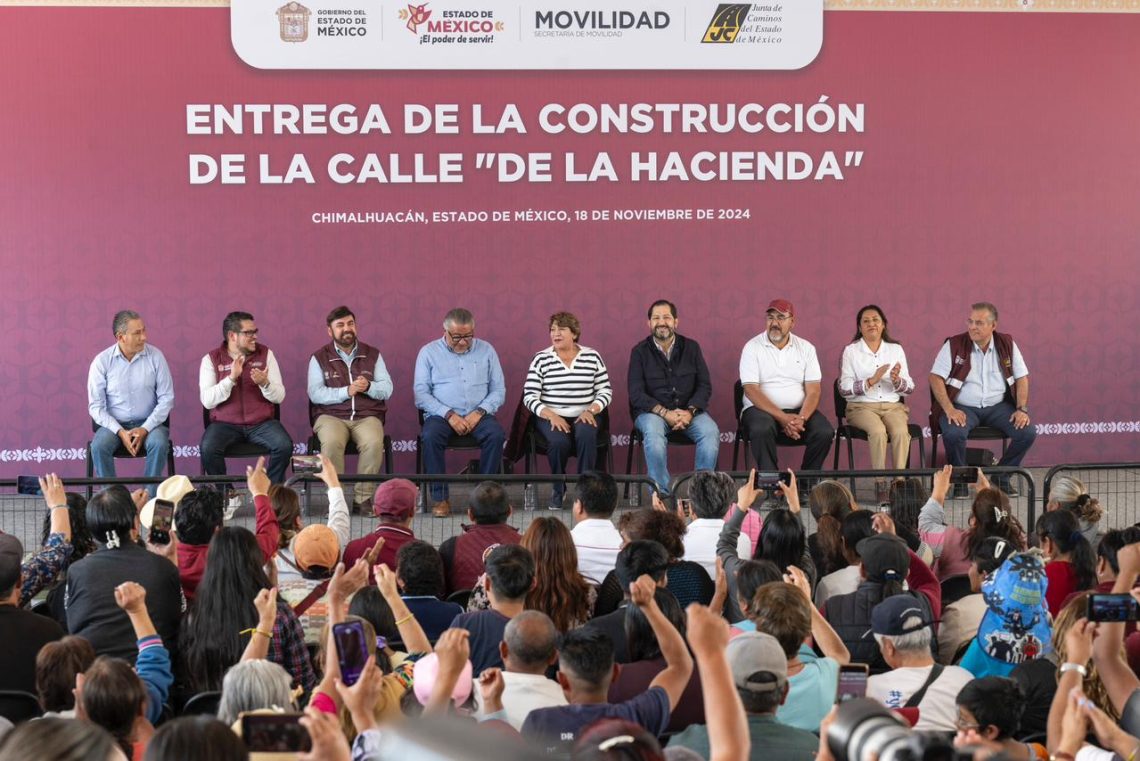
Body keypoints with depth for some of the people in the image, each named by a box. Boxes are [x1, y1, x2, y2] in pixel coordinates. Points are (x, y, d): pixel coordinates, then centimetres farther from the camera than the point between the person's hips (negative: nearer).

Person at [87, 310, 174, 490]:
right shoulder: (102, 361, -5)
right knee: (99, 446, -29)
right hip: (114, 424, 0)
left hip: (148, 423, 0)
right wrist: (120, 432, -17)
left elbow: (166, 399, -3)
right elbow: (96, 406, -4)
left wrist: (145, 429, -15)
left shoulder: (155, 356, -3)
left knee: (160, 444, -31)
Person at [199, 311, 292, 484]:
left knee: (284, 446, -26)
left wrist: (265, 383, -20)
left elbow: (279, 397, 1)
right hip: (225, 424, -1)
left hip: (262, 422, 1)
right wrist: (231, 378, -22)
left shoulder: (266, 354, 5)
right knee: (208, 449, -30)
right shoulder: (211, 359, 0)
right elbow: (207, 401, -11)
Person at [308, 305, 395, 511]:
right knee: (332, 442, -35)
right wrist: (346, 391, -15)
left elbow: (387, 389, 8)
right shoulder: (319, 357, 8)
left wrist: (369, 387, -14)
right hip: (331, 415, -1)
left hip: (367, 416, 1)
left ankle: (363, 498, -20)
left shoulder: (373, 354, 14)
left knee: (374, 443, -33)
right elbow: (315, 393, -4)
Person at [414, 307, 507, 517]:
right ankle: (440, 498, -26)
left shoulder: (486, 350, 12)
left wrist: (480, 412, -10)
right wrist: (449, 414, -14)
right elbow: (421, 394, -1)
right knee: (430, 436, -34)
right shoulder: (429, 352, 7)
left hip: (478, 415, 1)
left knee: (496, 435, -30)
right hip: (441, 414, -1)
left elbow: (499, 390, 8)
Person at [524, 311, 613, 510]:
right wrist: (551, 415, -16)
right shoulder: (541, 359, 5)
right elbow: (530, 397, -1)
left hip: (584, 417, 1)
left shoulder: (592, 356, 8)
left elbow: (605, 391, 8)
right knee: (559, 441, -32)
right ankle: (557, 491, -7)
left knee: (586, 435, -34)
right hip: (550, 417, -1)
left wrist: (591, 411, -10)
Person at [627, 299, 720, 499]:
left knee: (711, 431, -28)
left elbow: (705, 386, 4)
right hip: (652, 411, -2)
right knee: (653, 432, -36)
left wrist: (689, 411, -14)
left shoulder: (691, 347, 8)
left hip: (689, 410, 2)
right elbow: (636, 394, -6)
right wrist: (665, 413, -19)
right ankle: (661, 492, -31)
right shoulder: (640, 352, 2)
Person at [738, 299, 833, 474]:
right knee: (762, 430, -36)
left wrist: (801, 418, -19)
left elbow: (813, 390, 2)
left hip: (799, 411, 3)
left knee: (825, 432, -24)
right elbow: (751, 390, -10)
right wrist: (782, 418, -21)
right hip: (762, 409, -3)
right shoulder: (752, 347, -1)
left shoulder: (806, 348, 8)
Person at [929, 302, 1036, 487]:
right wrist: (949, 409, -19)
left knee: (1028, 432, -19)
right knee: (953, 434, -34)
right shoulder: (954, 345, -4)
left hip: (998, 406, 3)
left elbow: (1022, 378, 7)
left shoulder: (1007, 344, 4)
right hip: (963, 408, -3)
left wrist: (1022, 409, -7)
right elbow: (936, 378, -8)